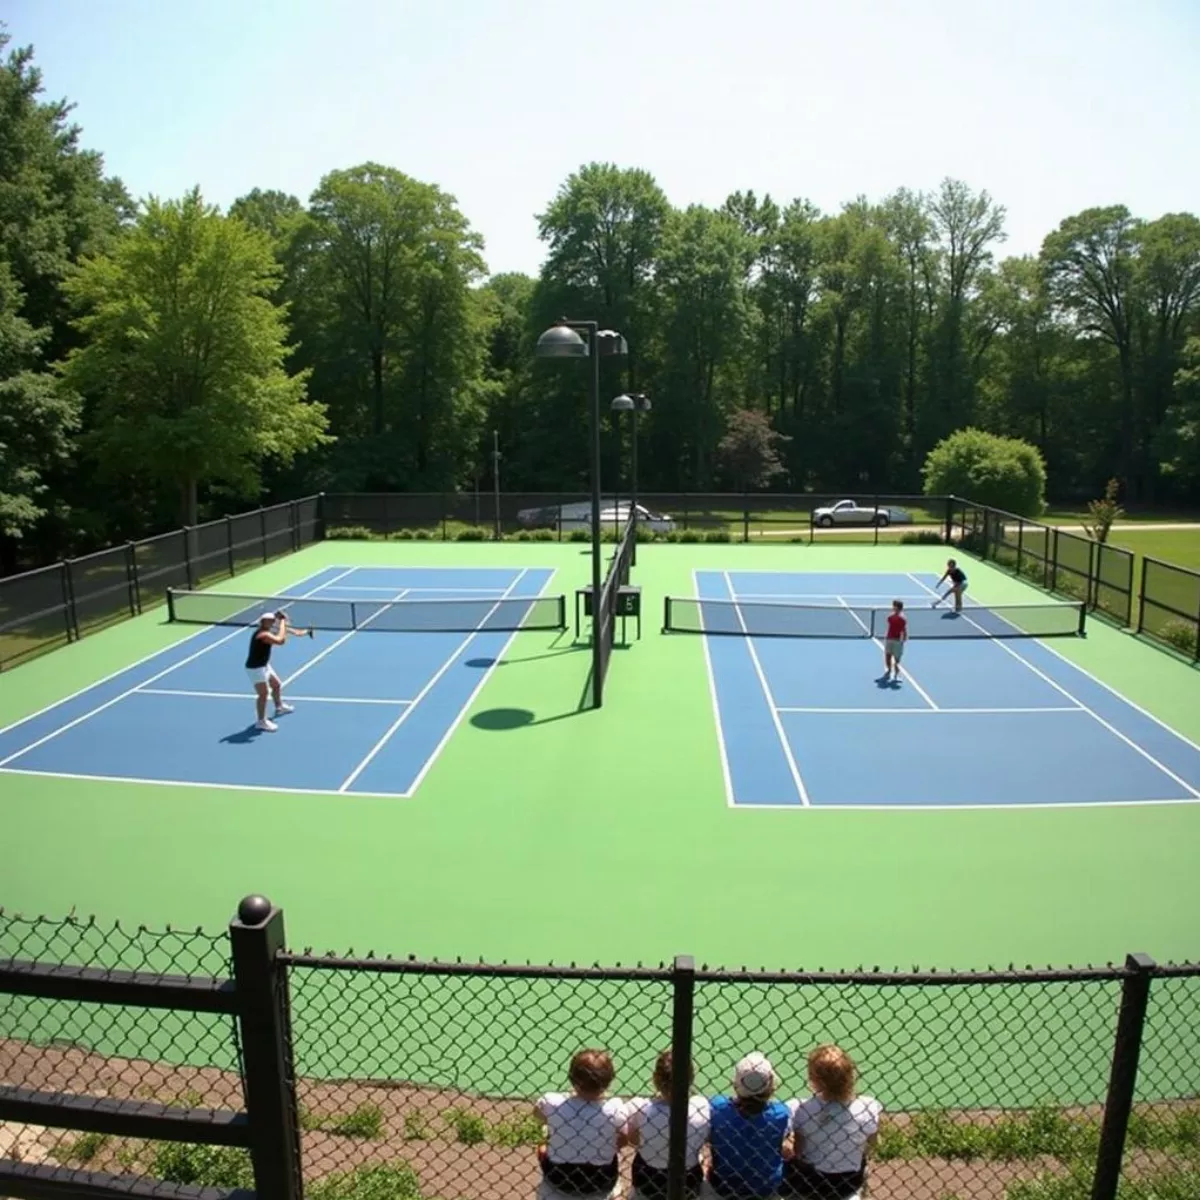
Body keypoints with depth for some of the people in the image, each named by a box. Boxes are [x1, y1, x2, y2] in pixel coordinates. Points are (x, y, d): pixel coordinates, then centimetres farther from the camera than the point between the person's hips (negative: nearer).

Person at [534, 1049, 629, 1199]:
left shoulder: (552, 1102, -30)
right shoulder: (615, 1108, -30)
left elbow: (538, 1113, -5)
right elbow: (621, 1142, -10)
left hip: (559, 1179, 0)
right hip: (601, 1183, 0)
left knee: (543, 1149, 31)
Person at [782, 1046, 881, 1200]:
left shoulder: (804, 1110, -31)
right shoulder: (868, 1108, -28)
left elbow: (798, 1152, -14)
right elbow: (869, 1147, -8)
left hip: (810, 1181, -1)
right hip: (849, 1183, 1)